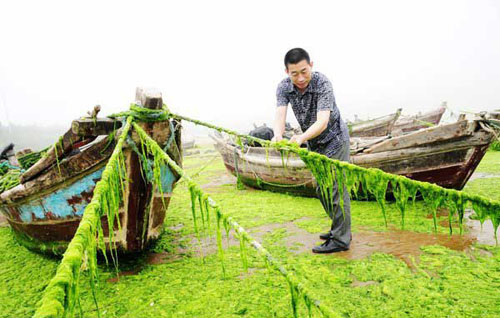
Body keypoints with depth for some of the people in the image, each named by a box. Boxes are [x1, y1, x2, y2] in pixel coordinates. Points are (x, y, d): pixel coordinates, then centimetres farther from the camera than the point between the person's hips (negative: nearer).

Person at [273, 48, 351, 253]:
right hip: (314, 144, 7)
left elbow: (322, 122, -38)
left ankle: (340, 240, 4)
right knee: (321, 189, 14)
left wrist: (302, 137, -56)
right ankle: (340, 228, 30)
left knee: (336, 188, -7)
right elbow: (280, 115, -26)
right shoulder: (284, 87, -12)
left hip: (334, 140, -6)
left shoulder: (322, 84, -27)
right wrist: (278, 136, -48)